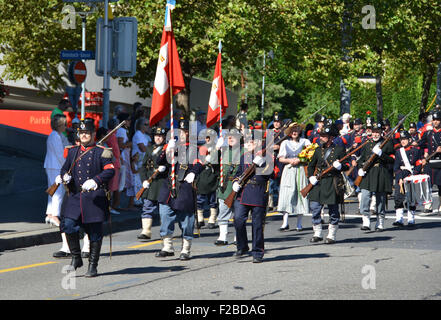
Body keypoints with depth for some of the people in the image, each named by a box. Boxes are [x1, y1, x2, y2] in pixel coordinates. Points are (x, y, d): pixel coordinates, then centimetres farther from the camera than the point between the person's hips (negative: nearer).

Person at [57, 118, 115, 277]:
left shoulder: (101, 152, 0)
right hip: (75, 196, 3)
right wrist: (64, 177, -6)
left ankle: (93, 266, 11)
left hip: (95, 197, -3)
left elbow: (110, 171, -10)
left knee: (94, 233, 0)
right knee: (68, 226, -11)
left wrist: (95, 181, -25)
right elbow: (65, 169, 18)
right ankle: (76, 258, 8)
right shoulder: (72, 151, 14)